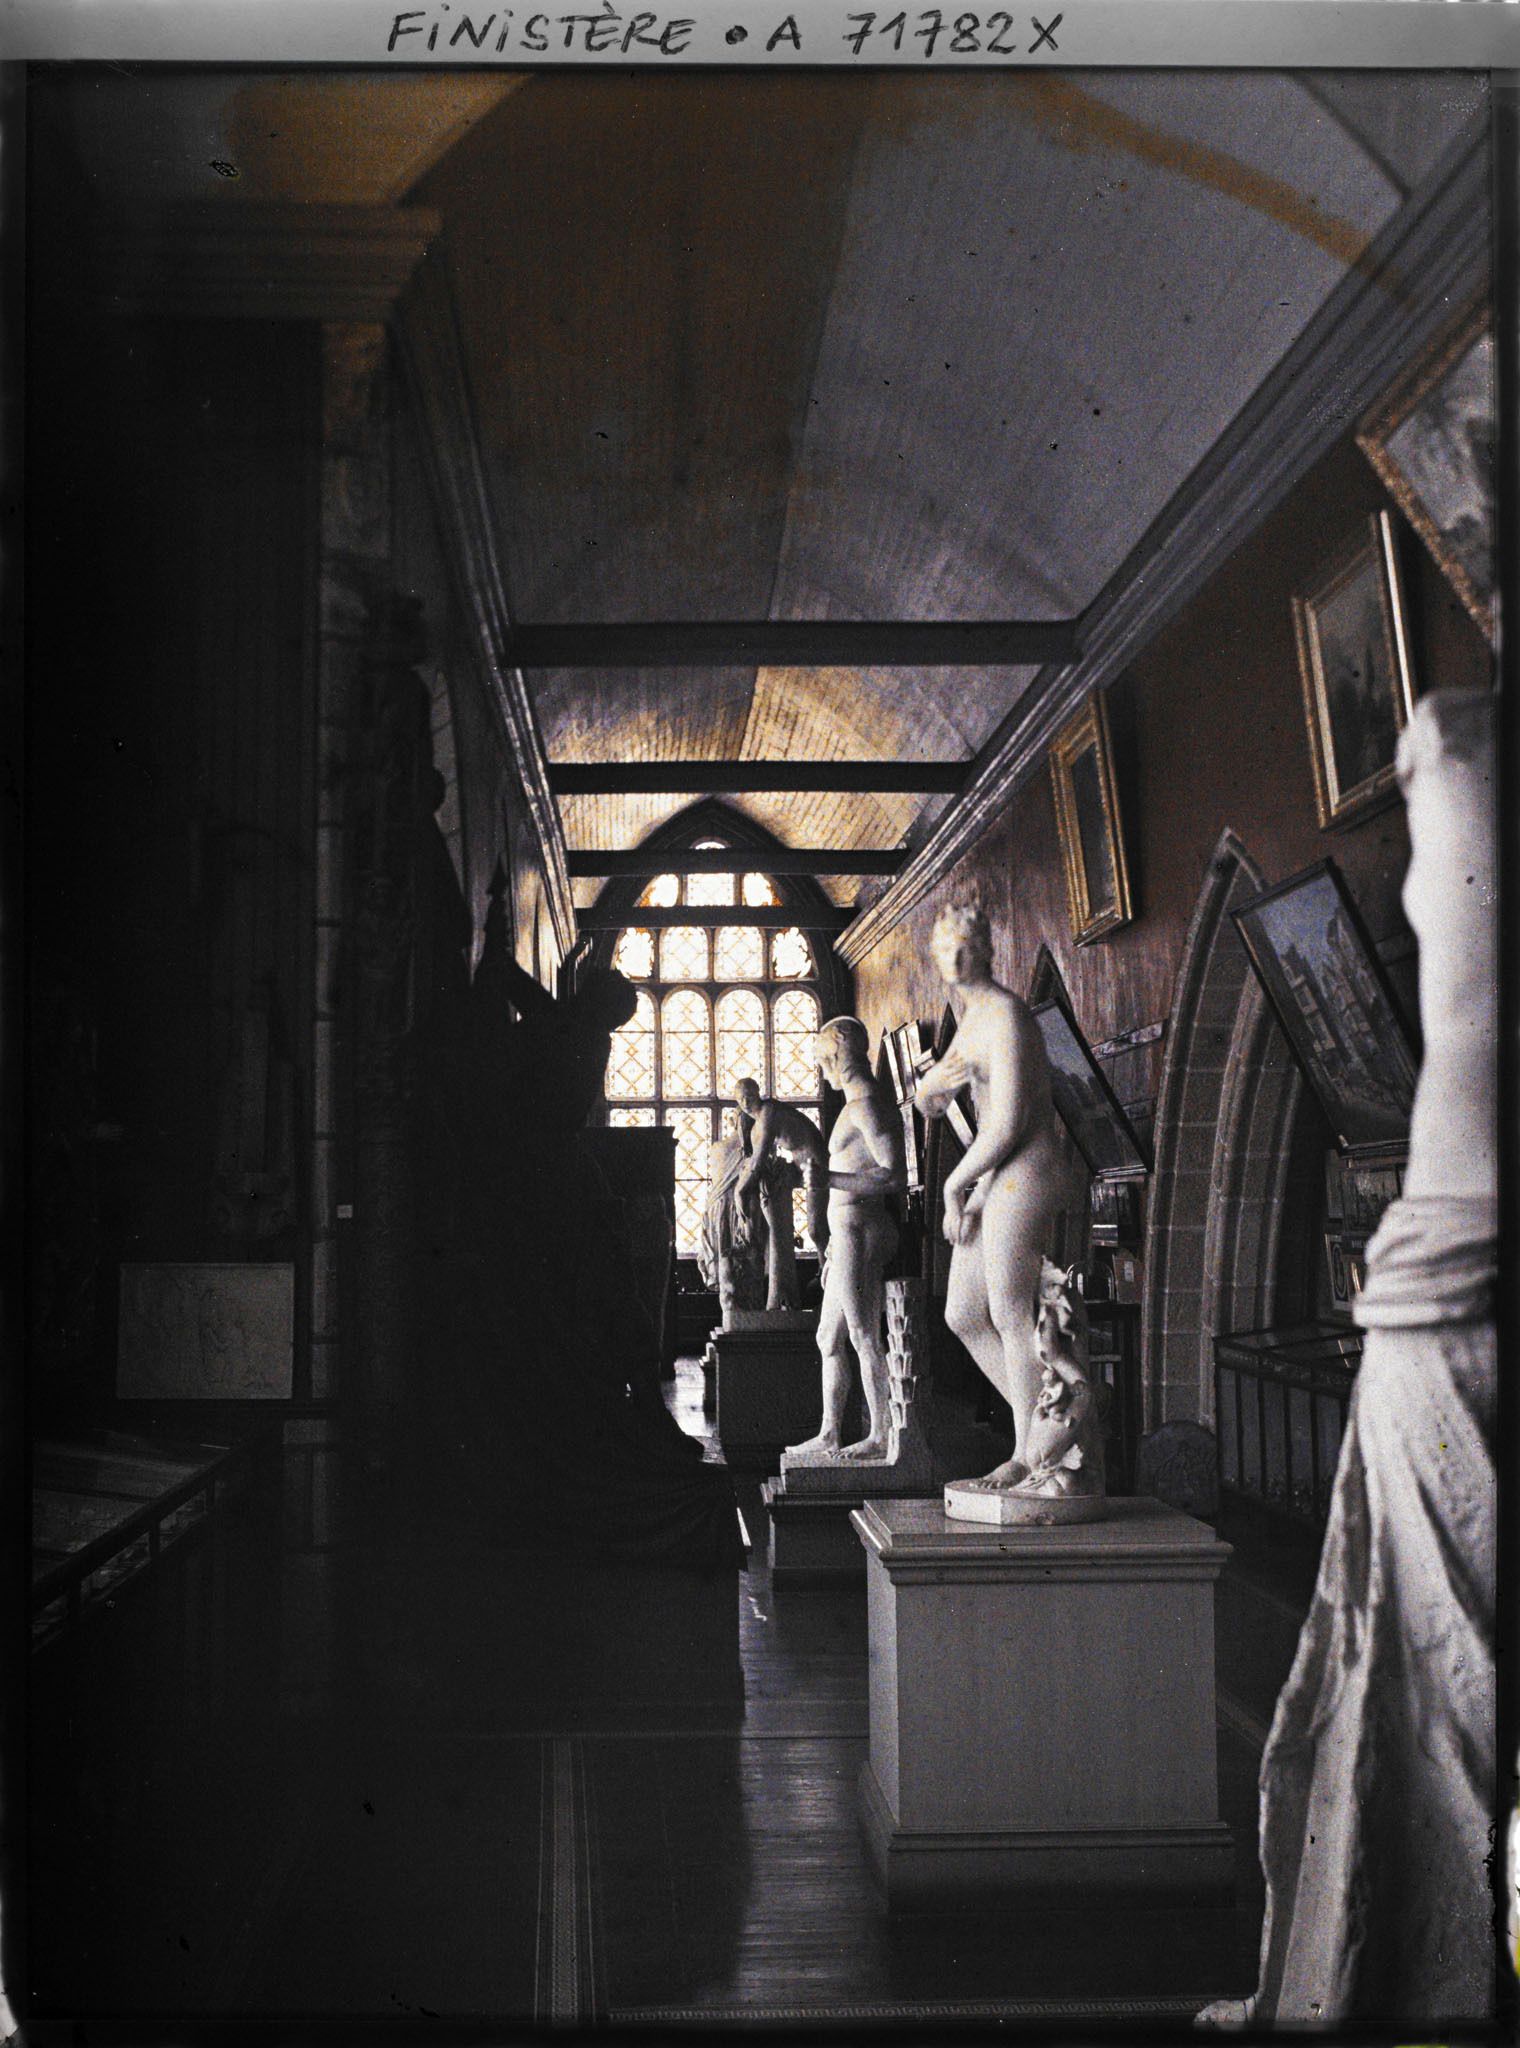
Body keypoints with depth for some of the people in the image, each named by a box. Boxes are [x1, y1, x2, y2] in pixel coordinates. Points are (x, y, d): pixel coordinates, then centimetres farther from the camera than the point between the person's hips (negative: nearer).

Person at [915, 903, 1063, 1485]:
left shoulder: (1007, 1018, -15)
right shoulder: (974, 1018, 17)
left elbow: (1007, 1124, -21)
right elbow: (930, 1105, 20)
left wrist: (953, 1186, -9)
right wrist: (931, 1084, -6)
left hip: (1024, 1176, -10)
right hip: (992, 1181, 10)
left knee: (1009, 1317, -6)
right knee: (963, 1316, 10)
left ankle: (1029, 1454, 4)